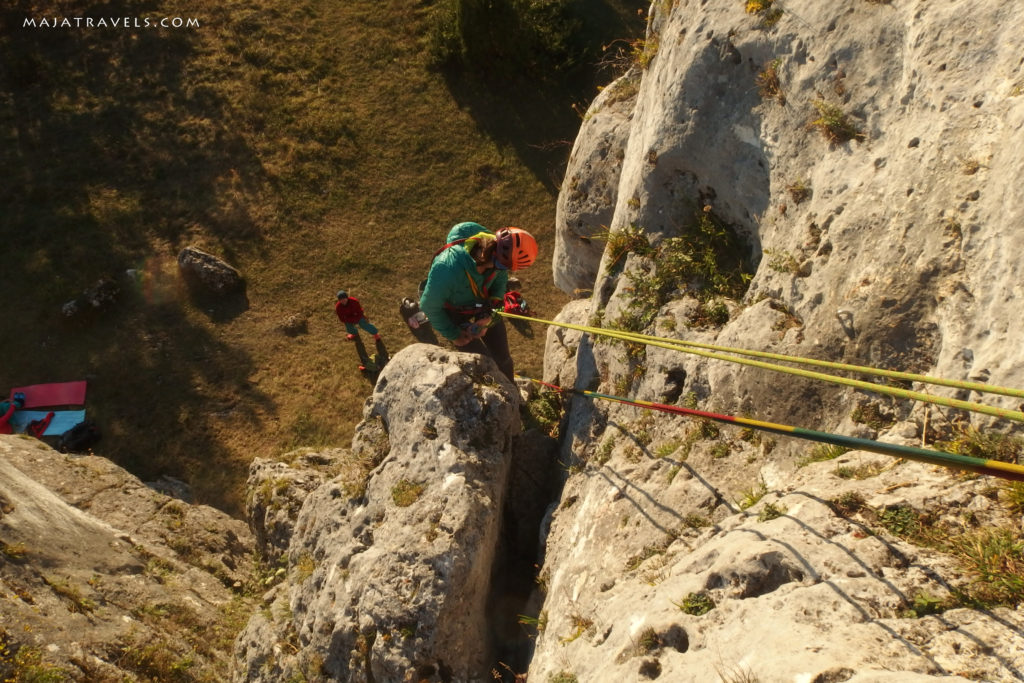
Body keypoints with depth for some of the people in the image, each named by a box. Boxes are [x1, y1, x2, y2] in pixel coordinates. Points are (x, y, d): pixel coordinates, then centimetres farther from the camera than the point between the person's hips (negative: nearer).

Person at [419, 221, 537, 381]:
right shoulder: (448, 269, -43)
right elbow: (429, 306, -24)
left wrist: (490, 314, -14)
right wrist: (453, 335, -13)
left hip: (482, 306, 5)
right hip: (453, 314, -4)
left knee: (503, 358, 13)